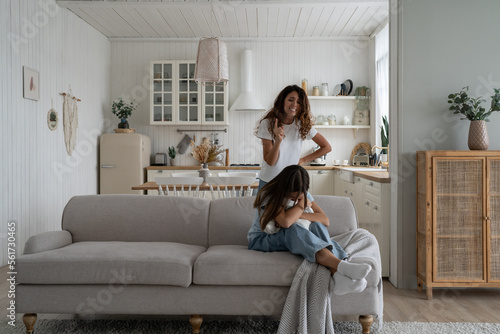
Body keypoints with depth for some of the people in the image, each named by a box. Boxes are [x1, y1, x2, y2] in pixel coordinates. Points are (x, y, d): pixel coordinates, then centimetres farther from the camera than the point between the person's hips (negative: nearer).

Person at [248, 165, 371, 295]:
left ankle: (338, 276, -44)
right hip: (260, 241, -5)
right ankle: (341, 266, -51)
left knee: (316, 226, -25)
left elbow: (326, 220, -11)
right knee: (294, 229, -37)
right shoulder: (268, 195, -20)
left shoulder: (303, 194, -1)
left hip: (289, 239, 6)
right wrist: (302, 203, -21)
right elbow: (285, 222, -38)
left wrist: (299, 215, -25)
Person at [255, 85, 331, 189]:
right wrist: (278, 140, -28)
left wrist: (303, 160, 1)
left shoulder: (303, 125, -3)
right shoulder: (267, 124, -9)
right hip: (268, 181, -1)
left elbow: (327, 147, 6)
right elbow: (270, 161, -13)